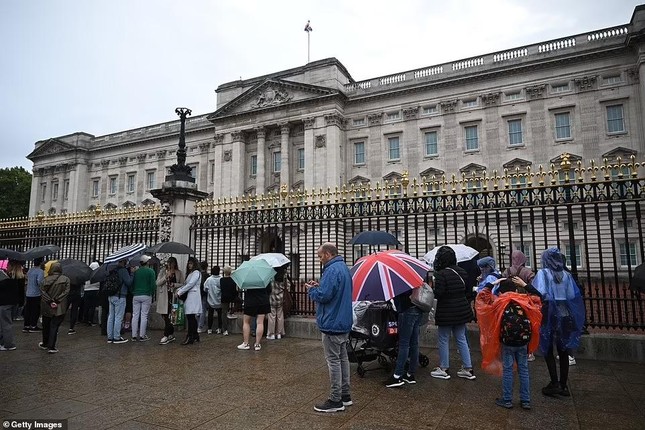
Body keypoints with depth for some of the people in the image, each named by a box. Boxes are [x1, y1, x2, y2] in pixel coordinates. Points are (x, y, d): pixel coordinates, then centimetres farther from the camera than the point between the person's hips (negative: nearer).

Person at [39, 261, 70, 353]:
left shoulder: (46, 279, -3)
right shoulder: (65, 279, -6)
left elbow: (42, 291, -10)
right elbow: (66, 291, -14)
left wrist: (50, 301, -11)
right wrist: (57, 301, -13)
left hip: (46, 307, 2)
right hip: (59, 308, -2)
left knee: (46, 326, 18)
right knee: (54, 327, 2)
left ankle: (45, 344, 32)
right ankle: (51, 347, -1)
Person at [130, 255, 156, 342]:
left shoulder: (135, 272, 5)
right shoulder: (151, 271, -5)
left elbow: (131, 283, 7)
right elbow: (153, 285, -8)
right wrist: (152, 293, 8)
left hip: (136, 296, 3)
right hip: (146, 296, -3)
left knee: (135, 315, 7)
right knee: (144, 316, 0)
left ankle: (134, 336, 8)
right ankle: (142, 336, 1)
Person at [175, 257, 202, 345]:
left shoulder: (196, 273, -6)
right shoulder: (190, 273, 24)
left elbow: (190, 284, -14)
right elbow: (186, 284, 20)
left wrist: (180, 292, -12)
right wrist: (178, 290, 2)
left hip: (193, 296, -9)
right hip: (189, 297, 9)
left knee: (191, 317, -10)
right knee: (192, 318, 10)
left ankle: (190, 337, -8)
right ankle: (195, 336, 16)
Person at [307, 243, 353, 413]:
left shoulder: (332, 270, -20)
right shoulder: (344, 268, 12)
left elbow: (323, 296, -25)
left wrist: (311, 290, -6)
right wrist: (319, 286, 8)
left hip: (332, 324, -10)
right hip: (344, 322, 10)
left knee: (333, 361, -1)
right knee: (342, 358, 17)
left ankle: (336, 401, 8)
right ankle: (345, 395, 27)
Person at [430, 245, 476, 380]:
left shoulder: (441, 274, -20)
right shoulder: (462, 272, 5)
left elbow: (438, 294, -22)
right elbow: (468, 290, 13)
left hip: (446, 312, -7)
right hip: (462, 310, 7)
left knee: (443, 340, 6)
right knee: (461, 339, 16)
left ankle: (443, 369, 16)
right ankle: (468, 369, 20)